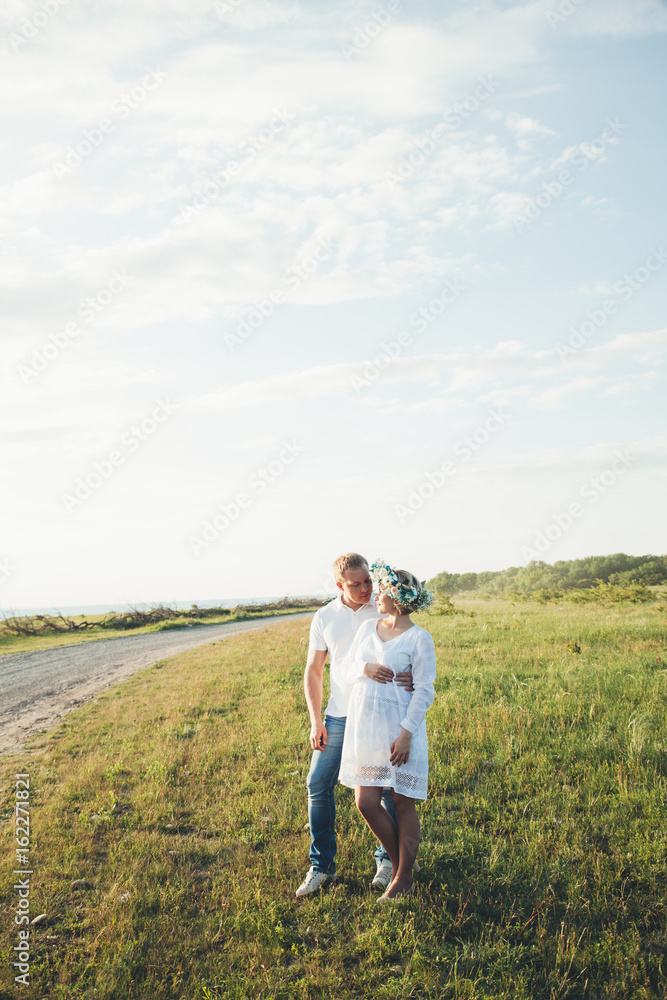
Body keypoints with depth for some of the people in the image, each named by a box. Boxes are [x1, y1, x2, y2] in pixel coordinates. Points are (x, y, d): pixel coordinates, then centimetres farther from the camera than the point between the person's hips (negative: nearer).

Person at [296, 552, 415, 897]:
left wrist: (410, 676, -25)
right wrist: (316, 721, 1)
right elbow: (313, 671, 8)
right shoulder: (324, 618, 3)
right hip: (339, 716, 2)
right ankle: (322, 866, 14)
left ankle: (387, 859, 24)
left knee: (389, 789, 3)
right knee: (318, 785, 0)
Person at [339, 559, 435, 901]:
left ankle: (403, 878, 20)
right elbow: (347, 667, 14)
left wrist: (406, 733, -16)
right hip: (364, 726, 5)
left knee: (403, 804, 5)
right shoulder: (368, 627, 9)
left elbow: (423, 692, -10)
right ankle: (398, 861, 27)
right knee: (366, 802, 4)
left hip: (398, 728, -5)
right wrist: (365, 669, -9)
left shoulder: (419, 638, -8)